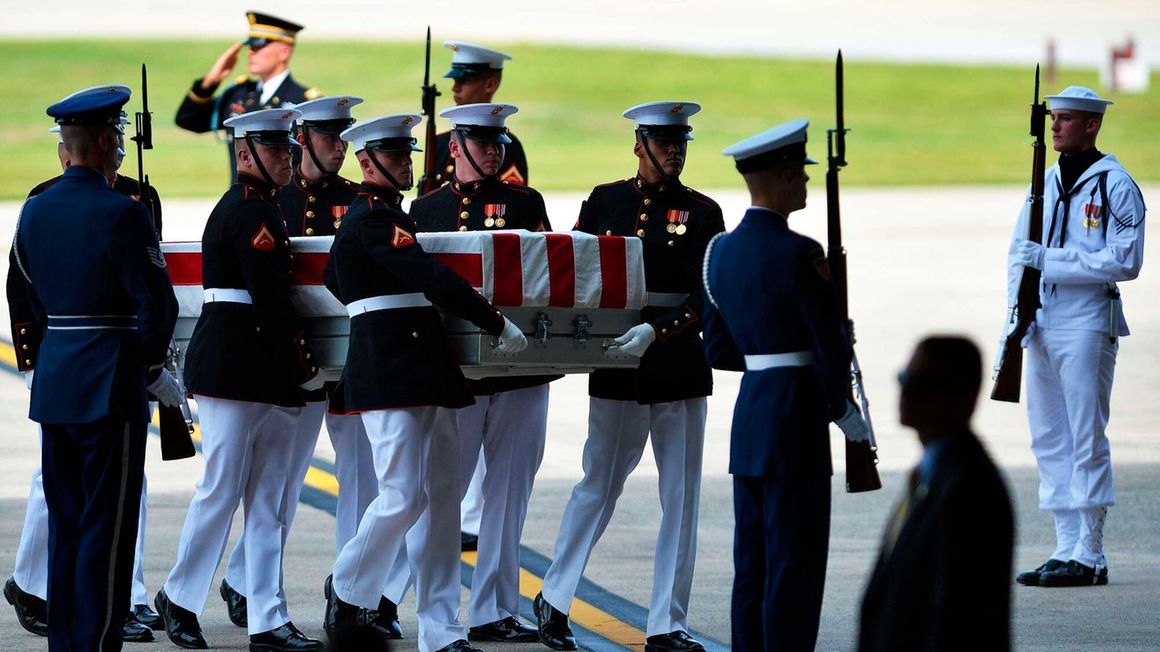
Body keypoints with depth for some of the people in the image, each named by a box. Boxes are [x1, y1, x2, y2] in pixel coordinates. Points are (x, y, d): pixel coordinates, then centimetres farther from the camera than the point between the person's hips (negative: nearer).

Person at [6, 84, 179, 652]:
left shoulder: (34, 211, 9)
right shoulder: (120, 213, -14)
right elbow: (157, 303, -15)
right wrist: (153, 370, -1)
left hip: (53, 386, 7)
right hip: (110, 387, -7)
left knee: (64, 520, 13)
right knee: (106, 525, -3)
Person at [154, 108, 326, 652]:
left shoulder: (252, 207, 19)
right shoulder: (253, 212, -13)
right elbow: (270, 298, -19)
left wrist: (297, 368, 18)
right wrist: (304, 367, -13)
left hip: (261, 376, 10)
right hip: (233, 367, -10)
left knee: (268, 499, 7)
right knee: (222, 490, -2)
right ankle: (179, 597, 13)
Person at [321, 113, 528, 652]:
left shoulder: (391, 213, 21)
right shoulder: (372, 217, -11)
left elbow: (333, 278, 31)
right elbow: (430, 278, -19)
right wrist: (497, 324, -16)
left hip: (427, 373, 10)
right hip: (389, 372, -10)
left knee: (443, 500, 4)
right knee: (404, 496, -11)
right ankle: (346, 592, 11)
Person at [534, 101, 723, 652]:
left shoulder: (702, 213, 1)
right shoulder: (605, 201, 4)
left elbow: (703, 301, -7)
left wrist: (655, 332, -21)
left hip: (681, 368, 0)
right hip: (615, 365, 0)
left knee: (681, 497, 1)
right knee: (599, 485, 3)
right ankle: (553, 600, 19)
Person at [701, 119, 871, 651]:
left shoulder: (721, 251, 9)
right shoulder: (798, 254, -15)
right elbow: (832, 346, -14)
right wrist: (843, 408, 1)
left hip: (747, 420, 8)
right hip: (796, 424, -8)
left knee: (752, 566, 11)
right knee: (795, 565, -4)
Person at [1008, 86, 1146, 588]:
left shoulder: (1115, 185, -5)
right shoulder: (1046, 183, 16)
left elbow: (1125, 260, -13)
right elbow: (1019, 251, 18)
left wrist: (1051, 260, -17)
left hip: (1088, 324, -7)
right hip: (1042, 325, 7)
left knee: (1086, 439, -7)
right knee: (1049, 440, 8)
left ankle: (1089, 556, -5)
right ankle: (1066, 550, 13)